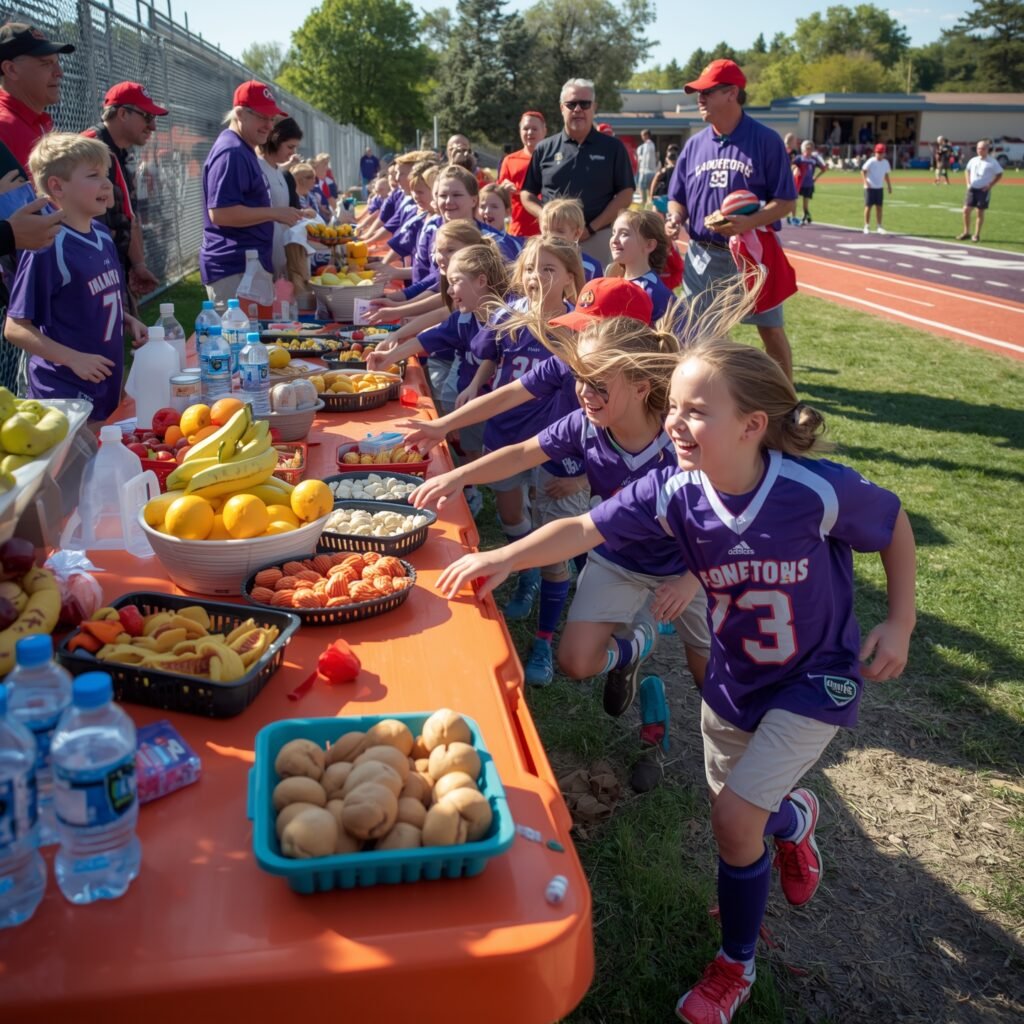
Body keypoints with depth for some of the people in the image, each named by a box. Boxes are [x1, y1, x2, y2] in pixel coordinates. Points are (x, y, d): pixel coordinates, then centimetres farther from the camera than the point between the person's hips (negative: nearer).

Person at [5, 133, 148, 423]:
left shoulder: (102, 234, 4)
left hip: (107, 386, 8)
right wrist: (73, 359, -24)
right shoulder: (47, 247, -18)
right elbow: (15, 328, -17)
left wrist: (128, 321, 2)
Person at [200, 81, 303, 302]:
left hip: (249, 265, 10)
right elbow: (219, 213, -22)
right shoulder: (231, 153, -14)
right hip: (234, 270, -10)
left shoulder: (244, 151, 18)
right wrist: (274, 213, -17)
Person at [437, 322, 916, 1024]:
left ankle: (736, 966, 19)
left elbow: (895, 524, -11)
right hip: (733, 682, 4)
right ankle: (795, 816, 58)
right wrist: (506, 556, -42)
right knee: (740, 817, 18)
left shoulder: (819, 491, -30)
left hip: (816, 681, -4)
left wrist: (900, 625, -12)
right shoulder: (676, 493, -22)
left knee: (736, 819, -10)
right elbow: (585, 529, -27)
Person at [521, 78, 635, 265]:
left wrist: (591, 228, -9)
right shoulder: (545, 149, 11)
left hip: (598, 239, -1)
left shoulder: (613, 147, 6)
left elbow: (625, 194, 2)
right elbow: (527, 194, 13)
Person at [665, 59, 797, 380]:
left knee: (771, 329, 4)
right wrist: (675, 218, -10)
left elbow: (786, 201, -9)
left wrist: (748, 223, -26)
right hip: (703, 255, 4)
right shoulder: (694, 144, 7)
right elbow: (678, 198, 13)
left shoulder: (766, 140, -7)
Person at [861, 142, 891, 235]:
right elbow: (863, 171, -16)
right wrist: (865, 182, -30)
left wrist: (889, 186, 16)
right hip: (870, 188, -5)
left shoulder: (885, 163, 6)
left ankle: (879, 227, 10)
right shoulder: (871, 161, -11)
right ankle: (867, 226, 7)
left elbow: (886, 175, 16)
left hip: (879, 188, 5)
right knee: (868, 206, -1)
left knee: (879, 207, 6)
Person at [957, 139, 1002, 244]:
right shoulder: (973, 160, 7)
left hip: (983, 190, -4)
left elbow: (999, 174, -3)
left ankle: (977, 235, 9)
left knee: (980, 212, 1)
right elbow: (967, 171, 23)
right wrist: (968, 183, 10)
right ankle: (966, 232, 13)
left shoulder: (992, 162, -7)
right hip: (972, 188, 4)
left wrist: (990, 185, -10)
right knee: (966, 210, -1)